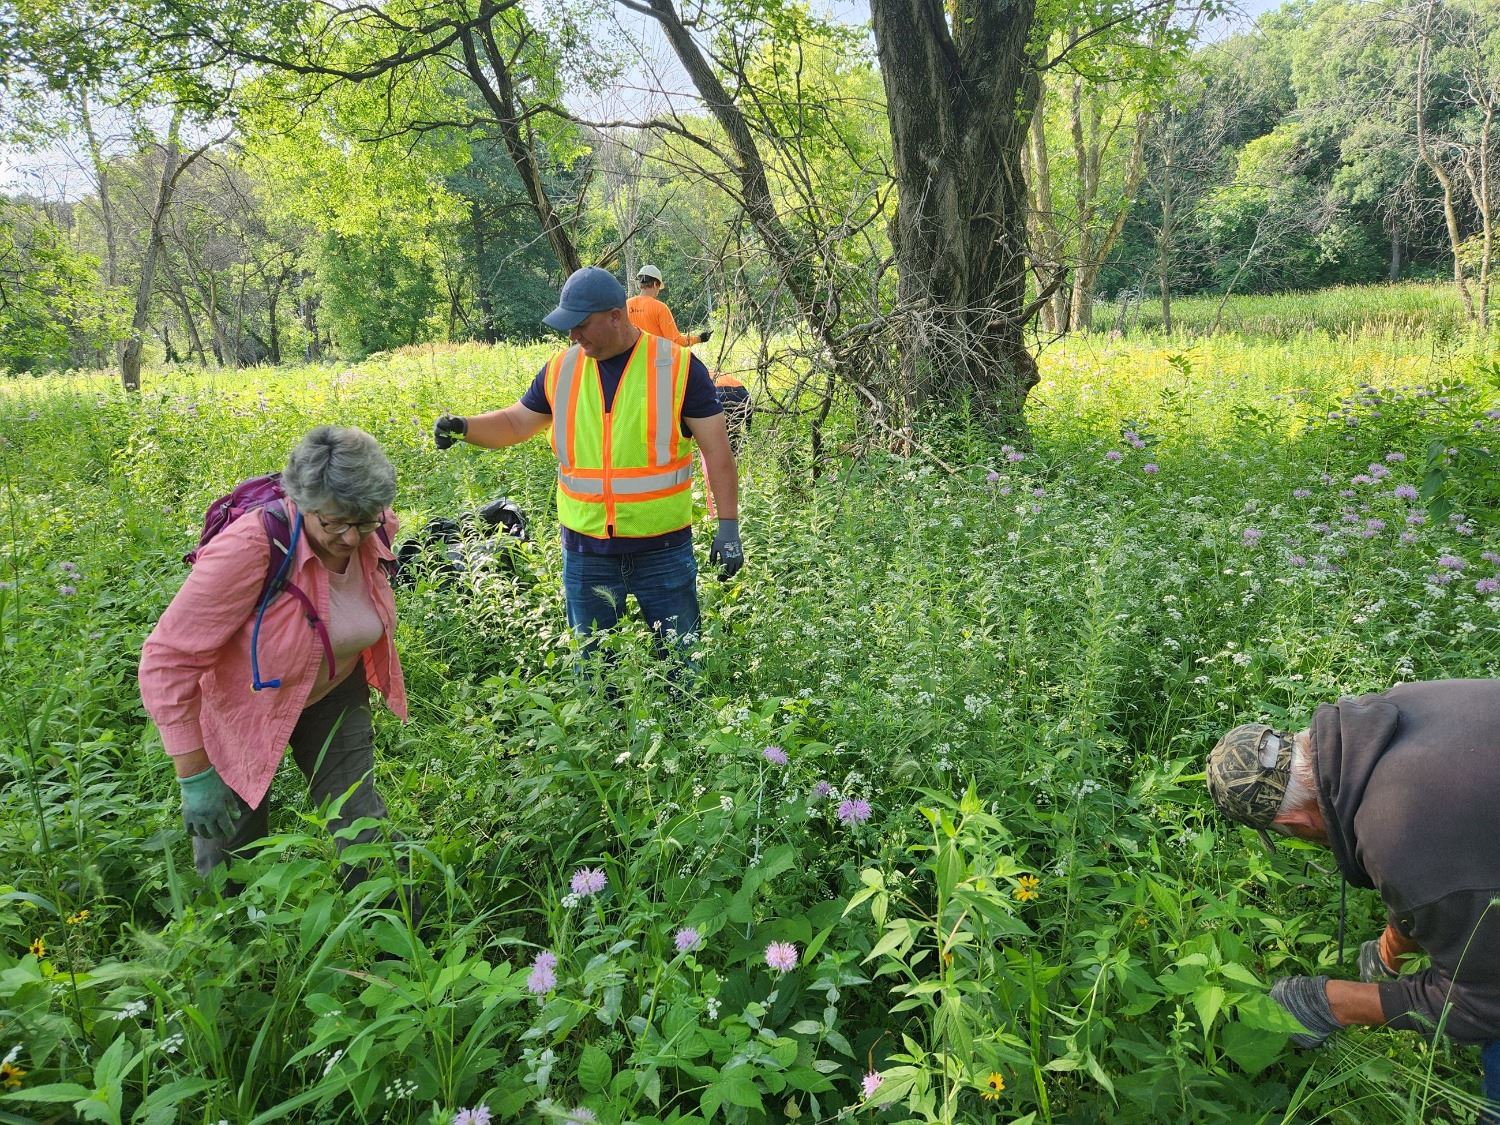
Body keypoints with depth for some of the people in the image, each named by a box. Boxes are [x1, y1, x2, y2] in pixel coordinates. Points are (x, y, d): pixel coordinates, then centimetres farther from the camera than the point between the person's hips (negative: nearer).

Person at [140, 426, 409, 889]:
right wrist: (194, 777, -28)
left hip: (332, 693, 4)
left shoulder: (372, 534, -20)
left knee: (362, 822, 2)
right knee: (232, 854, 12)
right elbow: (168, 660, -31)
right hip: (243, 705, -3)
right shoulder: (249, 548, -37)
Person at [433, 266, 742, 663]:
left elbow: (717, 449, -7)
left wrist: (728, 524, -13)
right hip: (586, 552, 4)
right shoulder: (561, 369, 3)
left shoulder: (678, 367, -8)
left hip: (663, 551, -3)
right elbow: (516, 423, 15)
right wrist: (464, 426, -5)